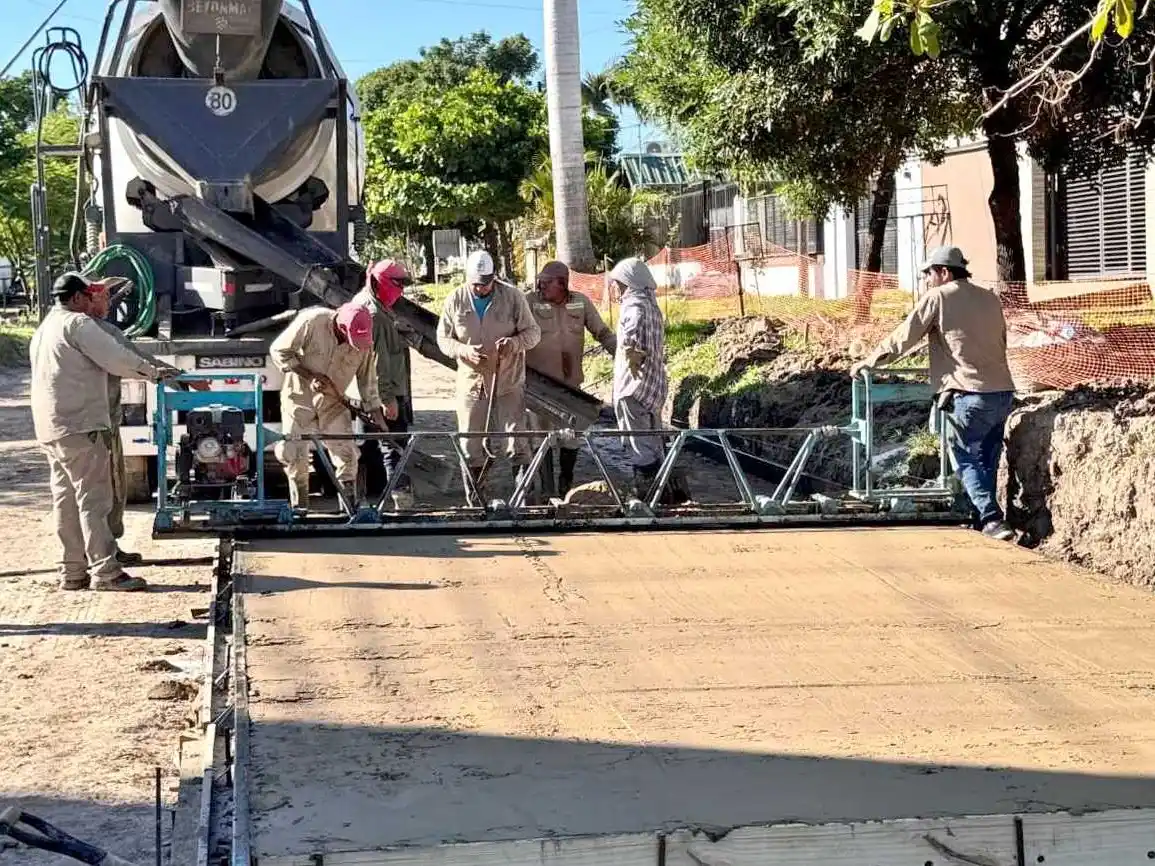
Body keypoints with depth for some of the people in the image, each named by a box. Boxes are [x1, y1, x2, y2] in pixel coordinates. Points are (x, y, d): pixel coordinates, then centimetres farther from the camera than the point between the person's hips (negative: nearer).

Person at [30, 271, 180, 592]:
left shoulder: (45, 329, 21)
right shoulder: (77, 324, -9)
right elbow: (117, 359, -12)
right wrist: (153, 372, 0)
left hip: (52, 430, 10)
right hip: (80, 427, -10)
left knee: (66, 501, 10)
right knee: (93, 500, -8)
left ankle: (72, 572, 13)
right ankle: (105, 571, -8)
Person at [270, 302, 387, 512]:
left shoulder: (365, 343, -12)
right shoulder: (311, 321, -23)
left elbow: (368, 381, 1)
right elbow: (278, 351, -15)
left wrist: (377, 414, -1)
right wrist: (309, 376, -21)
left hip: (332, 401, 2)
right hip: (299, 397, -2)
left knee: (346, 454, -6)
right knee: (294, 454, 0)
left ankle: (352, 507, 2)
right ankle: (299, 507, 15)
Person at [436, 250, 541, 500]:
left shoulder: (513, 297, -5)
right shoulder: (455, 301, -1)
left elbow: (533, 332, -1)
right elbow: (443, 339, 4)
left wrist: (515, 343, -23)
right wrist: (465, 351, -16)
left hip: (508, 382, -2)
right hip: (471, 383, 2)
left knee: (516, 441, -1)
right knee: (470, 444, 8)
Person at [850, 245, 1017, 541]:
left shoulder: (937, 297, -1)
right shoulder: (990, 299, 18)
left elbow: (902, 338, 0)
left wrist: (868, 361, 12)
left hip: (971, 395, -6)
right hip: (1003, 392, 6)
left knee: (966, 459, 2)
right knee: (988, 459, 15)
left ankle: (992, 520, -9)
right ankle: (987, 516, 18)